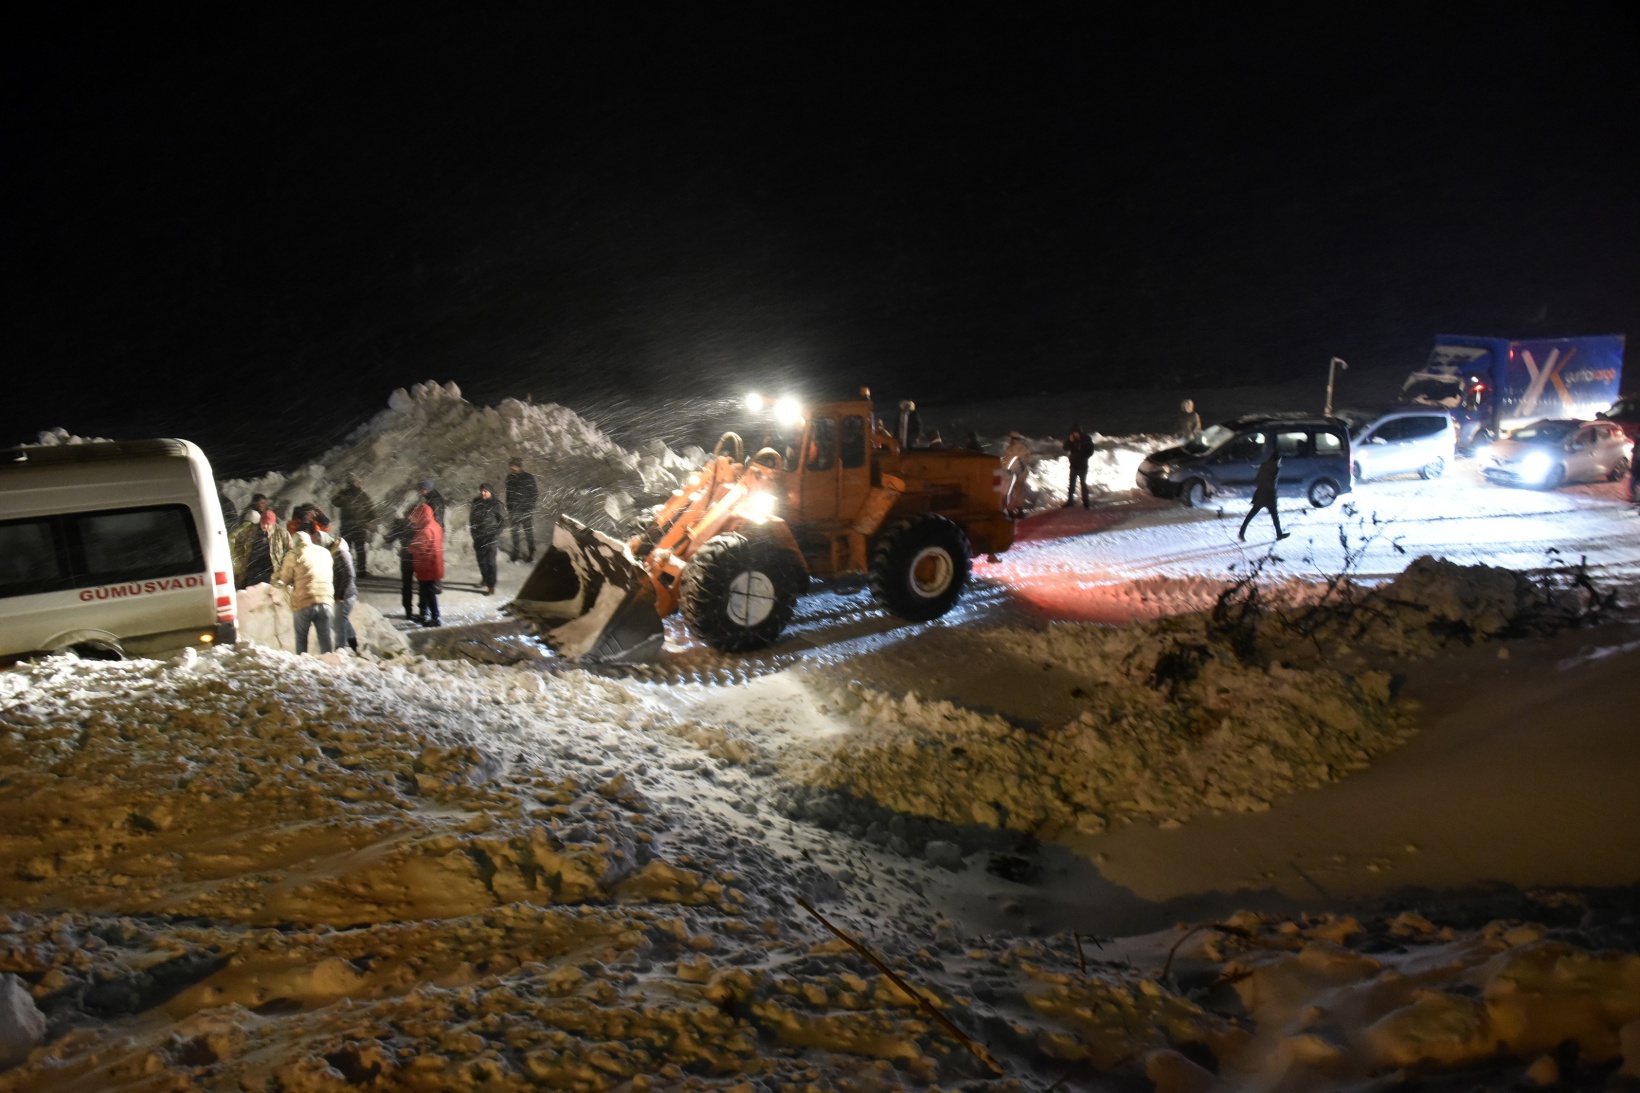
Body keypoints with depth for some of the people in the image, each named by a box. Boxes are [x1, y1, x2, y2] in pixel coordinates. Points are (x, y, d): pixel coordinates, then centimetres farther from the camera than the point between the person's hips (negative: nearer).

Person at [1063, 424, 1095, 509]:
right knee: (1072, 484, 8)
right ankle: (1070, 501, 17)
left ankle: (1085, 502, 13)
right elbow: (1065, 448, -6)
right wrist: (1070, 441, -22)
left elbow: (1090, 452, -6)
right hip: (1073, 465, 3)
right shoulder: (1073, 439, -5)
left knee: (1083, 484, 7)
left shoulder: (1087, 439, -10)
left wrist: (1082, 458, -18)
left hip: (1083, 466, -3)